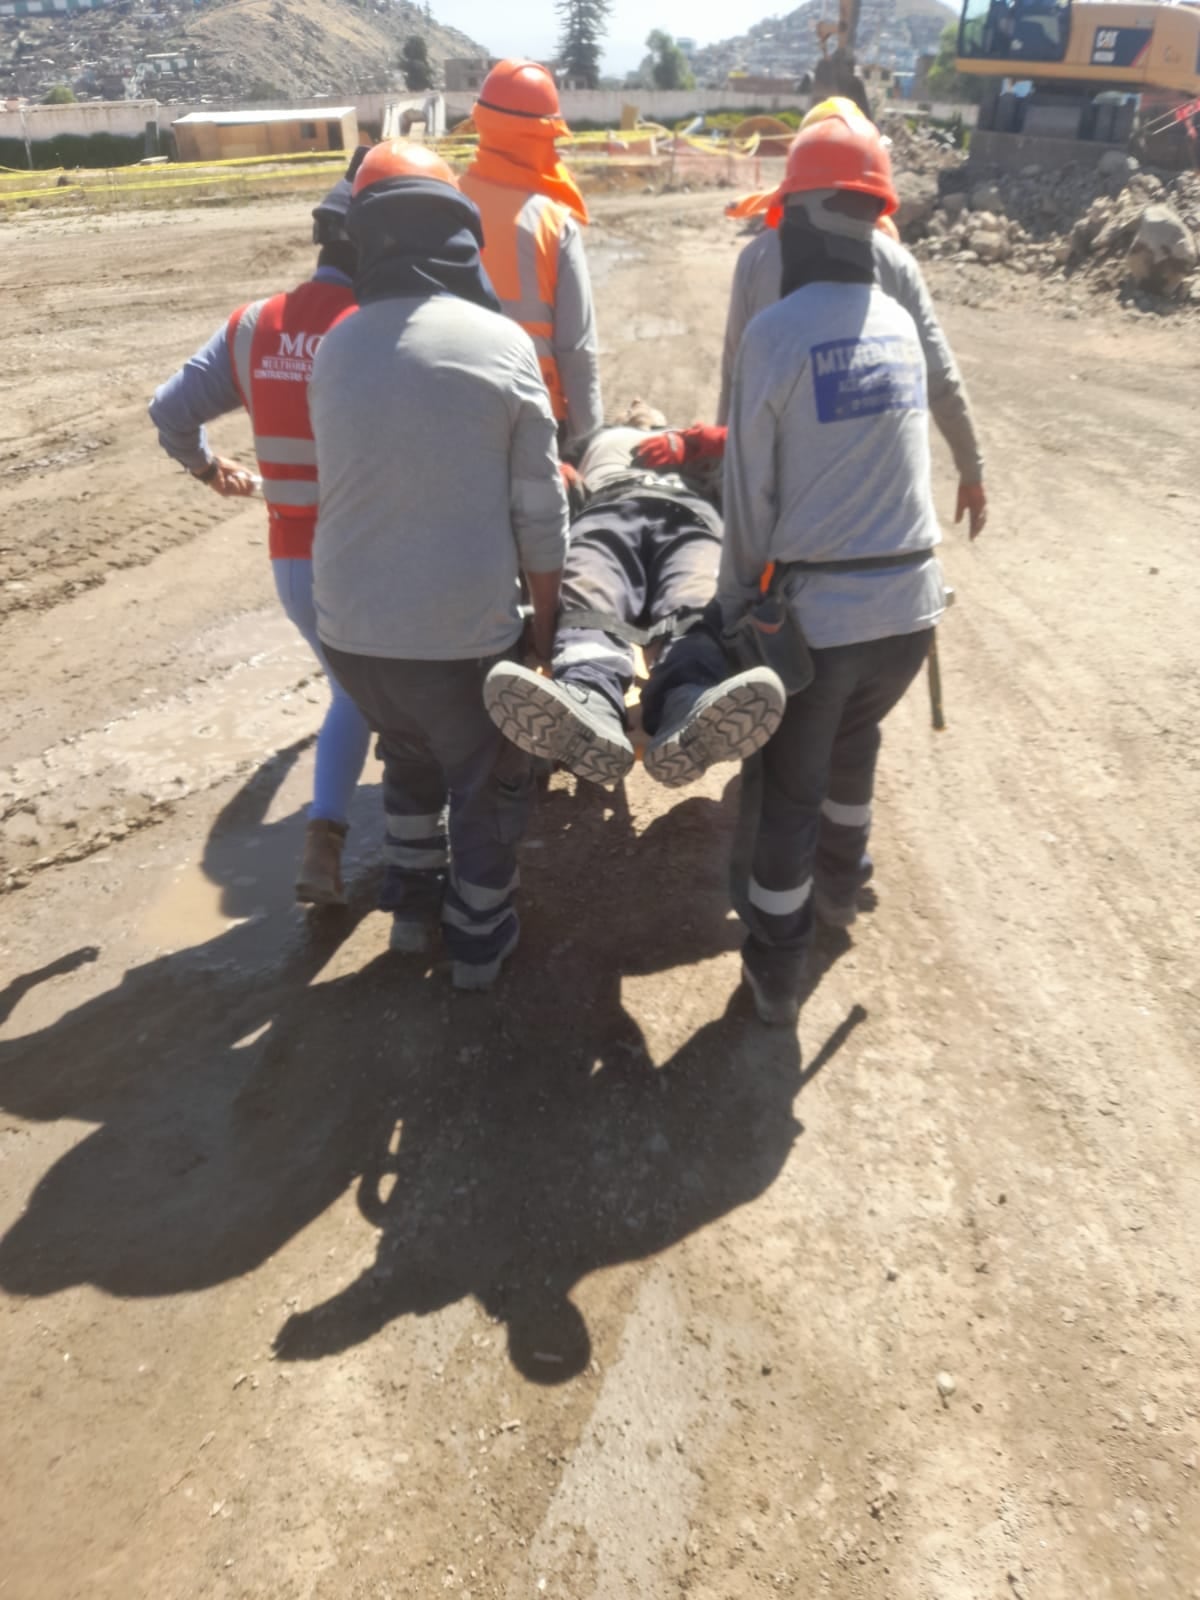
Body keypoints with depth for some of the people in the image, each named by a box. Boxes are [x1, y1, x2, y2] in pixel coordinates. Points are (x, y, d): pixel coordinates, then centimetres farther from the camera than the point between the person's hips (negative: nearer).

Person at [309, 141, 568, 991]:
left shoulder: (335, 347, 3)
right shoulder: (502, 342, -9)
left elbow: (350, 480, 11)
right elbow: (538, 512, -7)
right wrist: (546, 621, 6)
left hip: (350, 622, 5)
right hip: (461, 626, -4)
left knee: (410, 754, 30)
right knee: (491, 783, 19)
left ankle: (414, 905, 42)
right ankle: (479, 940, 33)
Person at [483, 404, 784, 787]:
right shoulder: (598, 439, 47)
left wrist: (711, 444, 11)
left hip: (691, 514, 0)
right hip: (608, 510, 0)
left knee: (699, 612, -36)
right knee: (586, 605, -36)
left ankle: (689, 724, -66)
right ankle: (588, 712, -66)